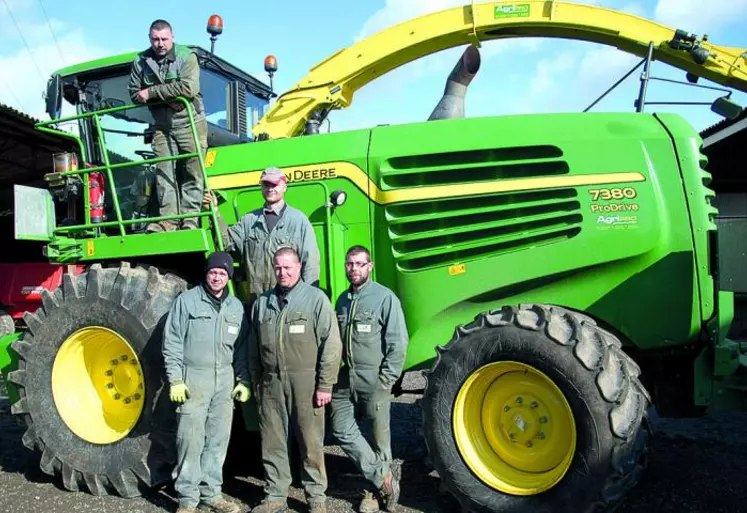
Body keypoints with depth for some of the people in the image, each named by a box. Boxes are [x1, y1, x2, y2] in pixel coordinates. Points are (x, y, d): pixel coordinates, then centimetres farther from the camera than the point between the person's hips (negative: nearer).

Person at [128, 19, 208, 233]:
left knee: (192, 174, -5)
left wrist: (151, 92, -16)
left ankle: (189, 220, -1)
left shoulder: (186, 56, -8)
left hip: (190, 123, -3)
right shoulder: (141, 61, 6)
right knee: (164, 174, -2)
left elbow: (188, 88, -22)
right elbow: (134, 94, 6)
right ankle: (167, 221, 0)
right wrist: (166, 100, -11)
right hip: (162, 127, 4)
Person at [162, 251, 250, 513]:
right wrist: (175, 380, -10)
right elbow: (172, 343, -4)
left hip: (225, 380, 4)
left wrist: (244, 381, 8)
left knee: (218, 440, 10)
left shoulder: (236, 307, 10)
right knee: (191, 439, -3)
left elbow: (242, 347, 15)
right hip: (193, 378, -4)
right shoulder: (187, 300, -2)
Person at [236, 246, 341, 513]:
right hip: (270, 383, 4)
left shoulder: (316, 298, -4)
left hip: (305, 382, -4)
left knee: (310, 442, 4)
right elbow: (253, 348, 17)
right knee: (272, 442, 11)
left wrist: (325, 385, -10)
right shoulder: (262, 302, 11)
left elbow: (331, 344, -7)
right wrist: (255, 383, 16)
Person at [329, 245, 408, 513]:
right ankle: (383, 477, 15)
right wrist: (334, 374, 11)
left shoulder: (385, 297, -9)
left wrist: (386, 380, -13)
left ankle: (381, 483, 25)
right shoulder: (342, 299, 10)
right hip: (345, 380, 6)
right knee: (342, 430, 2)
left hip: (374, 381, -6)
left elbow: (398, 343, -11)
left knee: (379, 436, 6)